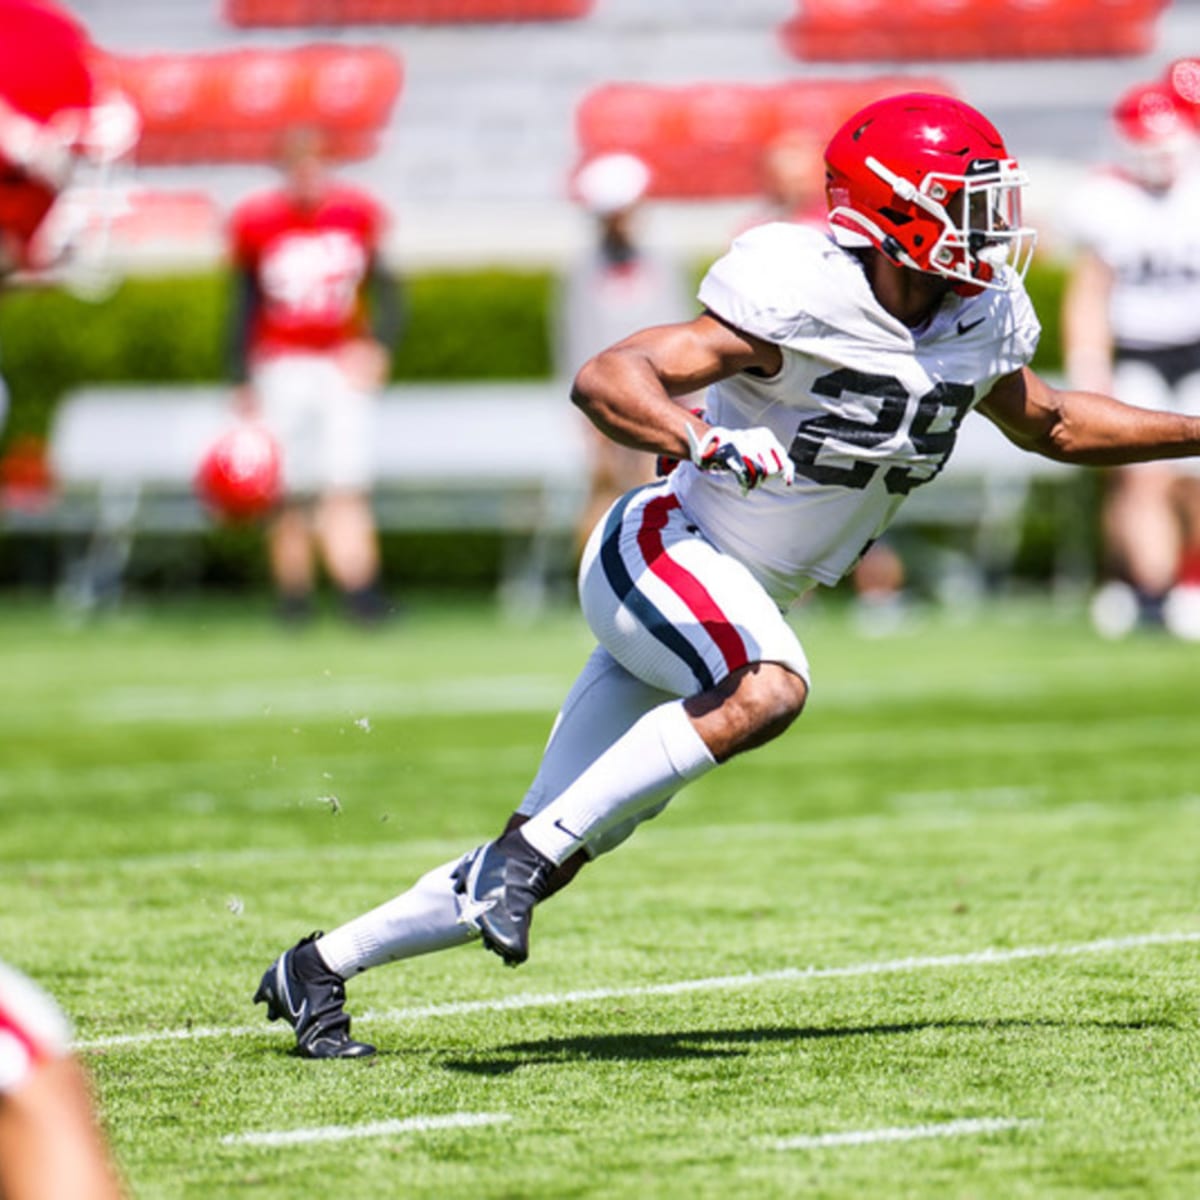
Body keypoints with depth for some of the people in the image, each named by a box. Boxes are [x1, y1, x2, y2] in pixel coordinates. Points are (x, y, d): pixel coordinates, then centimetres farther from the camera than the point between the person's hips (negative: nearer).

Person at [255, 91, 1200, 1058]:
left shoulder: (978, 324, 2)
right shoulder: (802, 298, -23)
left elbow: (1053, 425, 23)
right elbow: (606, 380, -28)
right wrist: (706, 442, -45)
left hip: (739, 603, 8)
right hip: (662, 551, -7)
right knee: (769, 689, -37)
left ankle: (319, 967, 15)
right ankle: (529, 854, -28)